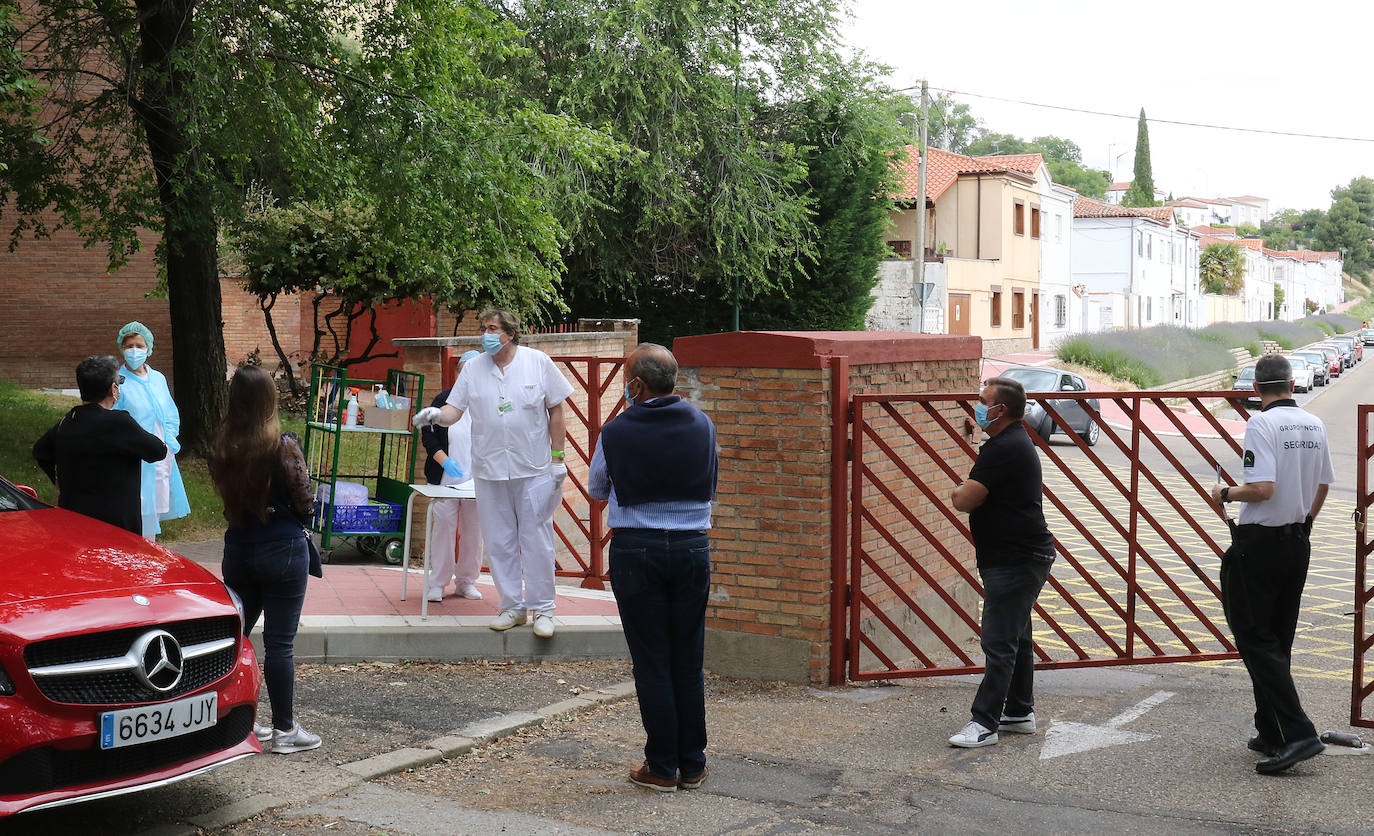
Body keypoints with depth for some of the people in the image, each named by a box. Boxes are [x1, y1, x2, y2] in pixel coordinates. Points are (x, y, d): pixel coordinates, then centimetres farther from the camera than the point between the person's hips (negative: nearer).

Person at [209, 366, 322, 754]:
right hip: (282, 550, -5)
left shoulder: (222, 448, -1)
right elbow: (304, 503, -11)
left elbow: (224, 495, 8)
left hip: (238, 548, 5)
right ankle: (285, 729, 9)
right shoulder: (283, 446, -16)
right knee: (280, 642, 1)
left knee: (235, 633, 15)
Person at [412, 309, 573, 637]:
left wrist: (557, 457, -1)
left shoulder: (538, 362, -1)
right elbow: (455, 410, 2)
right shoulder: (473, 369, 5)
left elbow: (555, 410, 2)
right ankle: (512, 606, 18)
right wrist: (436, 414, -21)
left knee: (536, 538, 0)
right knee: (498, 541, 7)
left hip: (534, 468, -3)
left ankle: (542, 608, 10)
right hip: (490, 468, 3)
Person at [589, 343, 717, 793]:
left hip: (635, 550, -3)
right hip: (693, 547, 3)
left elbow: (596, 489, 9)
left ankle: (662, 767, 9)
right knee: (689, 662, 10)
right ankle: (692, 764, 16)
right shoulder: (703, 425, 1)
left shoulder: (616, 432, -8)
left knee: (651, 662, 4)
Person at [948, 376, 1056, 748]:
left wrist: (960, 490, -1)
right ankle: (1020, 712, 27)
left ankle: (985, 722, -6)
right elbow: (970, 498, 22)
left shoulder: (1004, 449, -20)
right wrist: (968, 491, 2)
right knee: (1016, 637, 17)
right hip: (1023, 555, 11)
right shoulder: (1016, 441, 16)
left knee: (999, 642, -8)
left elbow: (964, 500, -21)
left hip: (1014, 561, -11)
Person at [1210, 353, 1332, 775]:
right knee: (1278, 640, 15)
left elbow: (1262, 488, -24)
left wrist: (1226, 494, -6)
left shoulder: (1261, 424, -17)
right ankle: (1272, 732, 20)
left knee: (1256, 639, -4)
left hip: (1259, 543, -8)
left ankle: (1296, 732, -13)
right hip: (1298, 543, 8)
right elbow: (1323, 486, 15)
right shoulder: (1314, 425, 6)